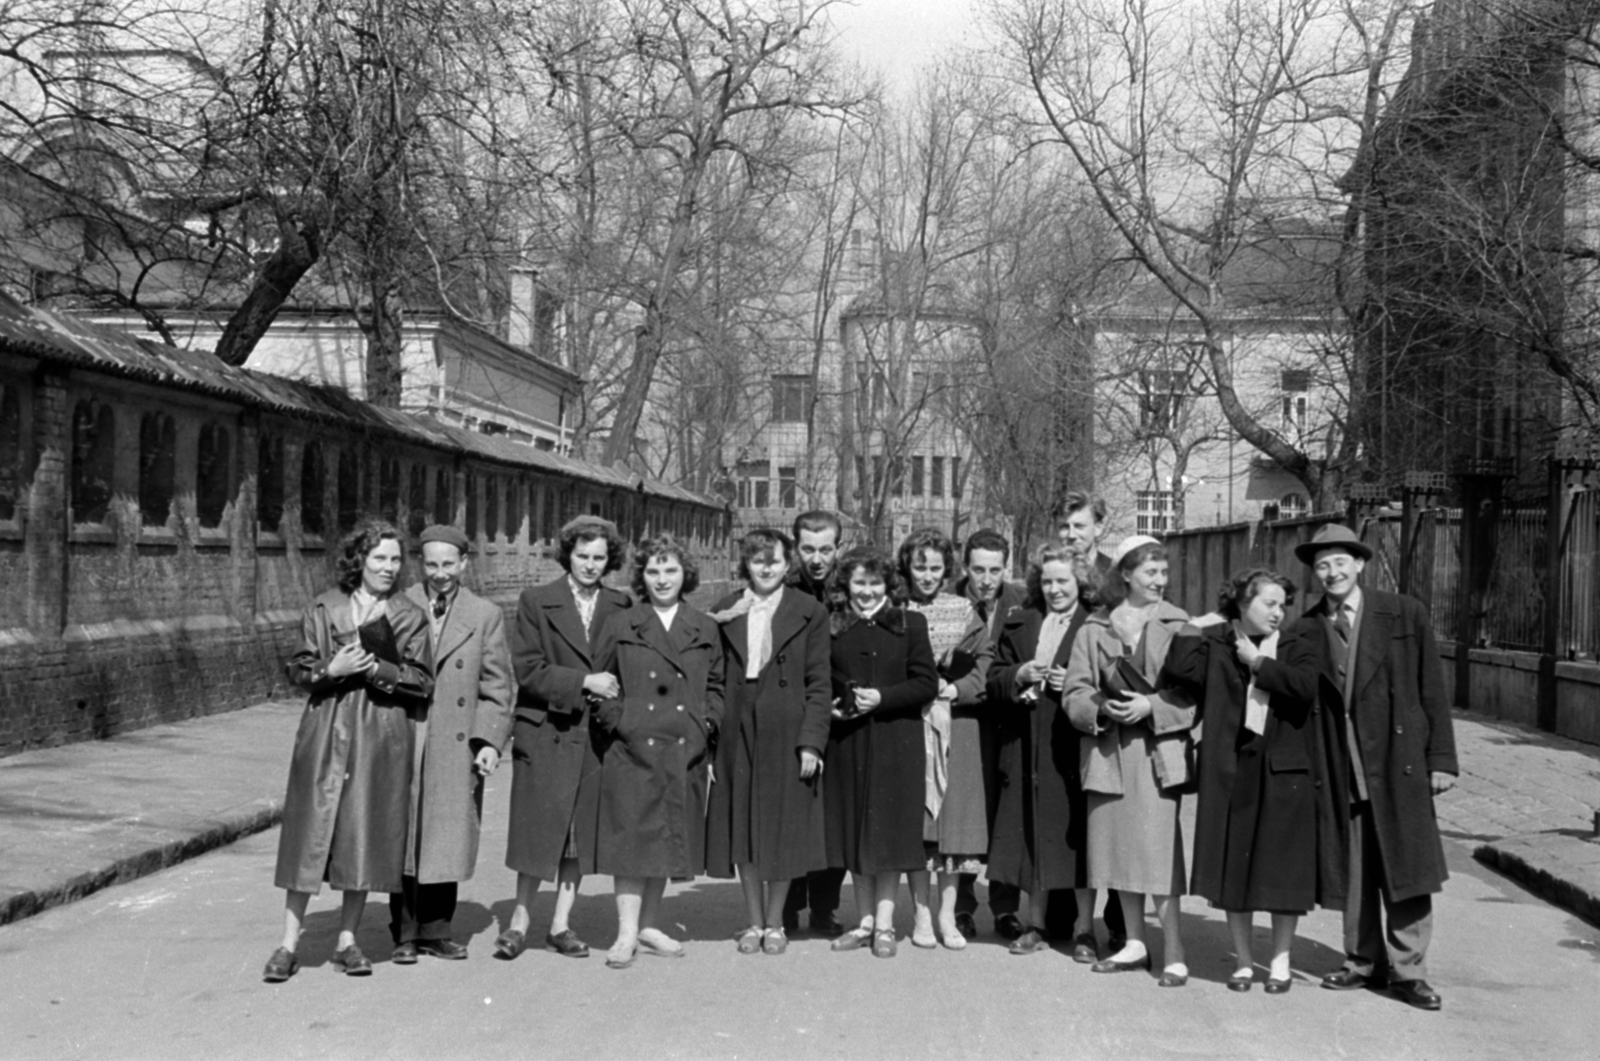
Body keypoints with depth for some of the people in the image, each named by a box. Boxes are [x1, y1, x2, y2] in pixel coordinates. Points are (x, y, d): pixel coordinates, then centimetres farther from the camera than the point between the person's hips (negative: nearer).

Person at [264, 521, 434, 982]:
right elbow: (298, 670, 6)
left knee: (367, 832, 4)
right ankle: (289, 943, 7)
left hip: (382, 736, 0)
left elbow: (423, 682, 0)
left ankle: (347, 940, 17)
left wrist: (377, 669, -15)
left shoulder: (409, 617, 4)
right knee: (311, 828, -1)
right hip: (326, 732, 0)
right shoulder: (324, 609, 5)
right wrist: (330, 669, -14)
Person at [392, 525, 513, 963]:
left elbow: (497, 686, 6)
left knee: (447, 840, 5)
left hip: (458, 748, 1)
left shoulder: (485, 616, 6)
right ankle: (405, 934, 13)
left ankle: (435, 930, 18)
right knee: (404, 839, 2)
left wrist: (491, 741, -4)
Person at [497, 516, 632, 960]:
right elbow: (527, 669, -7)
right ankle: (520, 920, 15)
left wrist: (612, 694, -5)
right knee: (538, 830, 0)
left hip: (595, 734, 3)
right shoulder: (536, 601, -1)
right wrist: (583, 682, -15)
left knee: (582, 831, 7)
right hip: (545, 731, -3)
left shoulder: (621, 607, 7)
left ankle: (561, 924, 18)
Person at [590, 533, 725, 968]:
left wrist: (706, 725, 1)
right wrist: (619, 722, -6)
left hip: (686, 752, 3)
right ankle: (627, 933, -1)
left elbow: (715, 686, 15)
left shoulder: (705, 630, 10)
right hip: (632, 751, -3)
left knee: (671, 838, 8)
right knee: (633, 836, -5)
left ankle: (648, 926, 20)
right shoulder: (620, 626, 4)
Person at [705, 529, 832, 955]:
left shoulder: (809, 613, 0)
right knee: (743, 831, 8)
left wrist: (811, 741, -8)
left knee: (783, 830, 4)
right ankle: (754, 922, 22)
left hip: (786, 735, -2)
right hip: (738, 733, 2)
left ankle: (775, 924, 18)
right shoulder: (724, 613, 7)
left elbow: (819, 684, -3)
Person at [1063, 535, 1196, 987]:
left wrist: (1151, 706, -15)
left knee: (1158, 849, -9)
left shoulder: (1177, 625, 0)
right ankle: (1135, 943, 22)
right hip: (1107, 750, 3)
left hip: (1157, 749, -3)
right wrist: (1102, 708, -14)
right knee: (1118, 846, 9)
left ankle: (1174, 952, -3)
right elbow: (1074, 694, 4)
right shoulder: (1094, 628, 7)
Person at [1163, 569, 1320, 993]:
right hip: (1230, 766, 0)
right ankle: (1242, 960, 19)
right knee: (1233, 866, 5)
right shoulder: (1216, 643, 4)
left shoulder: (1297, 647, 7)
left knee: (1283, 867, 3)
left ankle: (1280, 961, 17)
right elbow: (1180, 669, -14)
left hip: (1283, 770, 0)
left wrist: (1257, 661, -9)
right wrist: (1196, 627, -4)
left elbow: (1304, 687, -13)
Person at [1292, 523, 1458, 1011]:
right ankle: (1364, 962, 23)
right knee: (1351, 873, 9)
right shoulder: (1304, 631, 4)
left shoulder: (1405, 614, 0)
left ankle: (1408, 971, 11)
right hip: (1336, 771, 2)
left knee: (1405, 869, 1)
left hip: (1398, 763, -2)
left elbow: (1432, 690, 1)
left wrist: (1441, 759, -3)